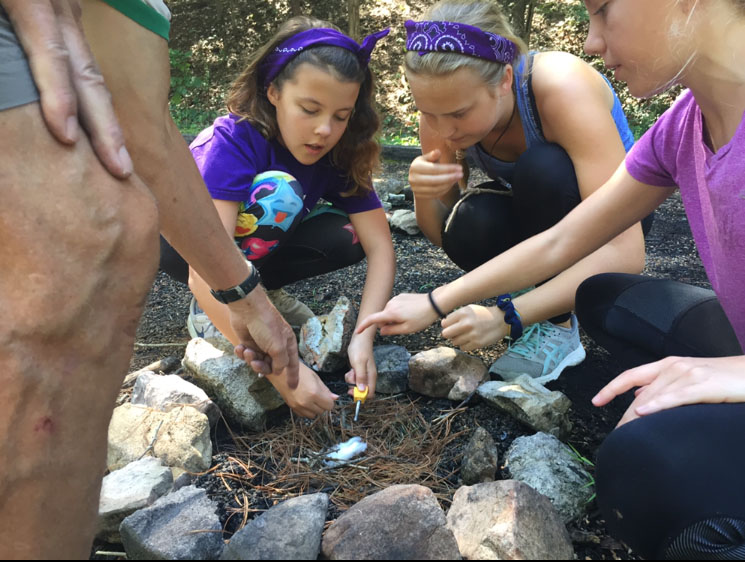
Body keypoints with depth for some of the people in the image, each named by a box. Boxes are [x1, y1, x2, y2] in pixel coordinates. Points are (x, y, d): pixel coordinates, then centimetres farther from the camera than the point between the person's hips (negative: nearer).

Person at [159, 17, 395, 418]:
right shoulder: (233, 141, -34)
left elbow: (379, 245, -22)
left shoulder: (341, 150, -18)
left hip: (252, 249, 5)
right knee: (278, 193, -33)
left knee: (348, 235, -21)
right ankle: (209, 312, -16)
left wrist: (363, 337, -38)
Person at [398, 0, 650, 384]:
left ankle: (559, 327, -16)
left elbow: (625, 252, -39)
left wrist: (507, 316, -48)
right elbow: (441, 235, -10)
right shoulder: (443, 105, -19)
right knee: (466, 231, -30)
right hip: (538, 217, 3)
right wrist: (425, 197, -33)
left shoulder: (562, 88, -34)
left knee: (542, 168, -34)